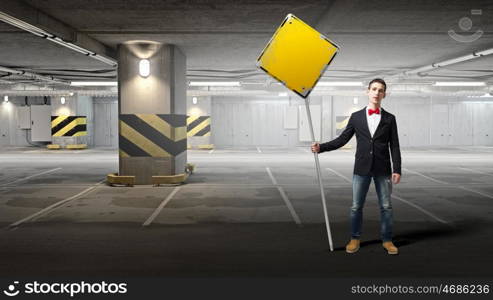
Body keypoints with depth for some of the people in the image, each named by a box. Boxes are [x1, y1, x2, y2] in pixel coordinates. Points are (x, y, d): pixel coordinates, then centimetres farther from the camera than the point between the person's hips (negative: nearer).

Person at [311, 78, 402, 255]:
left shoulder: (389, 118, 4)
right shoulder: (356, 117, 5)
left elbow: (394, 147, 2)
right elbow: (342, 139, 5)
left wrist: (397, 170, -6)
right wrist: (321, 147, -7)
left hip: (382, 169, 0)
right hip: (362, 168, 0)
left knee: (386, 206, 5)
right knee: (356, 206, 5)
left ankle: (387, 240, 18)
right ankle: (355, 239, 18)